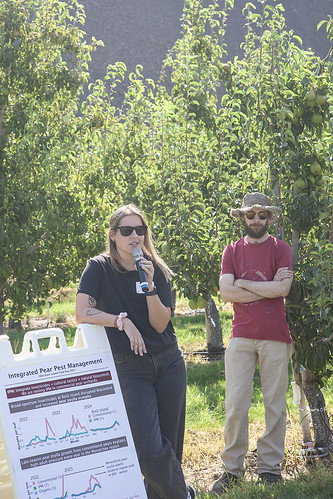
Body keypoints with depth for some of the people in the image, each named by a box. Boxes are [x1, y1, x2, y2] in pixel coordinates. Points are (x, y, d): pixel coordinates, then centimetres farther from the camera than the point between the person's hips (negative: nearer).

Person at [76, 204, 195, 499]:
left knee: (171, 445, 4)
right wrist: (123, 321, -16)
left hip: (169, 363, 3)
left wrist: (150, 284, -17)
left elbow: (160, 323, -6)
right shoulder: (100, 269, -3)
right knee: (150, 451, -14)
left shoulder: (157, 271, 4)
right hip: (130, 369, -3)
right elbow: (83, 314, -13)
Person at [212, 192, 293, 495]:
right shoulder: (232, 251, 10)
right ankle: (232, 468, 6)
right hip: (241, 335, 1)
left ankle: (270, 467, 11)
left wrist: (244, 283, -5)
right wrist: (268, 288, -7)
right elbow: (226, 292, -3)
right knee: (235, 404, -2)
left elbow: (283, 288, -10)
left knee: (275, 403, 3)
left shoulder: (280, 249, 5)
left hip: (275, 336, -1)